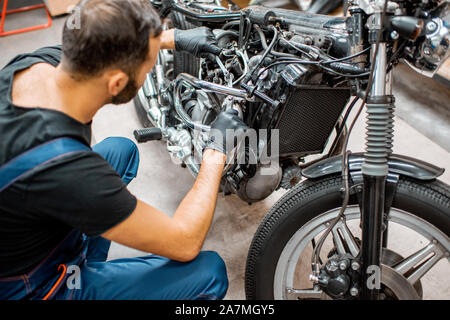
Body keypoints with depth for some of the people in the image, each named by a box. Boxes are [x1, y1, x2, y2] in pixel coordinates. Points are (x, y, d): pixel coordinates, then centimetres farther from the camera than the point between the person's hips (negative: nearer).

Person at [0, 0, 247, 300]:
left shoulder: (39, 61, -18)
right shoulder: (64, 171, -40)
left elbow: (96, 45, 9)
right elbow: (185, 244, -28)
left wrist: (174, 37, 10)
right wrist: (217, 150, -18)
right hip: (31, 288, -7)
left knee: (122, 150, 20)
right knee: (210, 272, -15)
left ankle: (87, 270, 23)